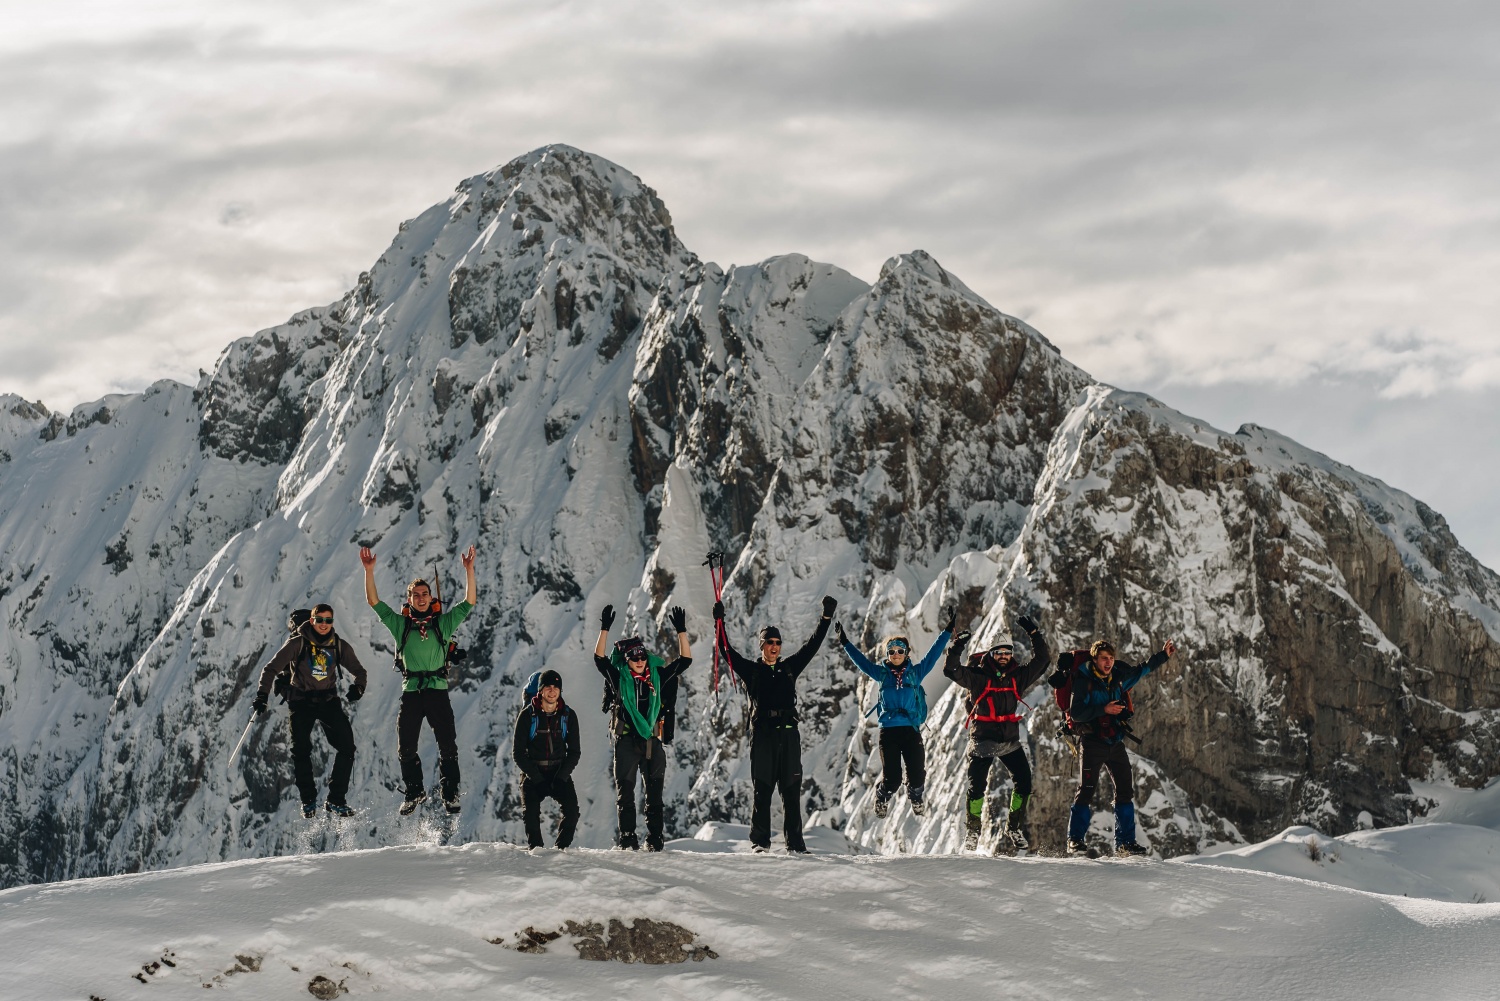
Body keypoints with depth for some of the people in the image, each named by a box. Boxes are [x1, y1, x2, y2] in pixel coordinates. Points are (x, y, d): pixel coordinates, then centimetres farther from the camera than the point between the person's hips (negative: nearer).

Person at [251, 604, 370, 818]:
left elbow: (359, 671, 11)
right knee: (301, 750, -12)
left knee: (347, 748, -12)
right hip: (301, 702, -2)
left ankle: (335, 800, -2)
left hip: (328, 701, 2)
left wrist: (358, 687, -11)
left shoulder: (339, 646, 1)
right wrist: (262, 696, -15)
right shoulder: (298, 644, -7)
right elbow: (271, 669, -4)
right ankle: (308, 801, 6)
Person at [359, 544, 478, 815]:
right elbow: (373, 601, 7)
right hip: (410, 691, 1)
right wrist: (369, 571, -1)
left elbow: (469, 601, 4)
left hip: (438, 690, -1)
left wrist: (469, 570, -6)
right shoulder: (400, 624, 10)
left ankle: (450, 794, 4)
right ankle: (415, 793, 17)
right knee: (406, 748, 2)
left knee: (448, 746, -5)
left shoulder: (443, 622, 9)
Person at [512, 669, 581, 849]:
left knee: (572, 809, -22)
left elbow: (574, 752, 5)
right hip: (533, 773, -1)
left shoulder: (568, 715, 3)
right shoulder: (527, 715, -3)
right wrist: (537, 779, -14)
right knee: (530, 810, -25)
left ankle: (562, 847, -6)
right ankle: (535, 847, -7)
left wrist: (560, 778, -10)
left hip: (560, 772, 1)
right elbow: (518, 752, -3)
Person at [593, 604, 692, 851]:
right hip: (626, 740, -2)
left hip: (651, 739, 2)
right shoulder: (618, 678, 2)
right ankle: (627, 837, 1)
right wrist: (605, 629, -17)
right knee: (625, 791, -1)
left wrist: (681, 632, -1)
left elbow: (685, 660, 8)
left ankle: (655, 838, 6)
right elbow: (599, 658, -9)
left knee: (655, 792, 3)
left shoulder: (657, 677, 8)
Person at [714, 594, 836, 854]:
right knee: (762, 791, -2)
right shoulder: (750, 670, 11)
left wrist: (826, 618, 15)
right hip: (762, 733, -2)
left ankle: (796, 844, 1)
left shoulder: (789, 668, 17)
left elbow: (812, 646, 19)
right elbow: (728, 650, 4)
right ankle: (760, 842, 2)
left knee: (792, 792, 1)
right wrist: (719, 622, -5)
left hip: (789, 734, 2)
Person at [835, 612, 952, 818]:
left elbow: (933, 654, 10)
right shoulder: (882, 673, 9)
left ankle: (915, 797, 27)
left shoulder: (916, 672, 9)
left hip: (911, 730, 1)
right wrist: (844, 642, 4)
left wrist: (948, 631, 8)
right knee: (892, 779, -6)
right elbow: (861, 660, 10)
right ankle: (882, 797, 26)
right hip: (888, 730, -1)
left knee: (918, 775, -6)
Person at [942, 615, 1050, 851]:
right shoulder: (977, 676, -3)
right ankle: (972, 832, 8)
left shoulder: (1017, 677, 7)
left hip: (1010, 740, 4)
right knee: (977, 786, -7)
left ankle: (1014, 828, 8)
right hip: (983, 740, -4)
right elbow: (952, 671, -12)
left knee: (1024, 782, -5)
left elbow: (1040, 661, 7)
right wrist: (956, 650, -29)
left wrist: (1034, 634, -3)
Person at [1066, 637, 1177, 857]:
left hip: (1115, 742, 6)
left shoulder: (1118, 677, 7)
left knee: (1125, 790, 2)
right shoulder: (1083, 681, -9)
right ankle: (1075, 841, -6)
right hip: (1092, 742, -6)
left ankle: (1125, 842, 8)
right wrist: (1103, 709, -23)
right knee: (1087, 790, -11)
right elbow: (1076, 713, -17)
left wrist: (1163, 655, 25)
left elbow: (1141, 671, 26)